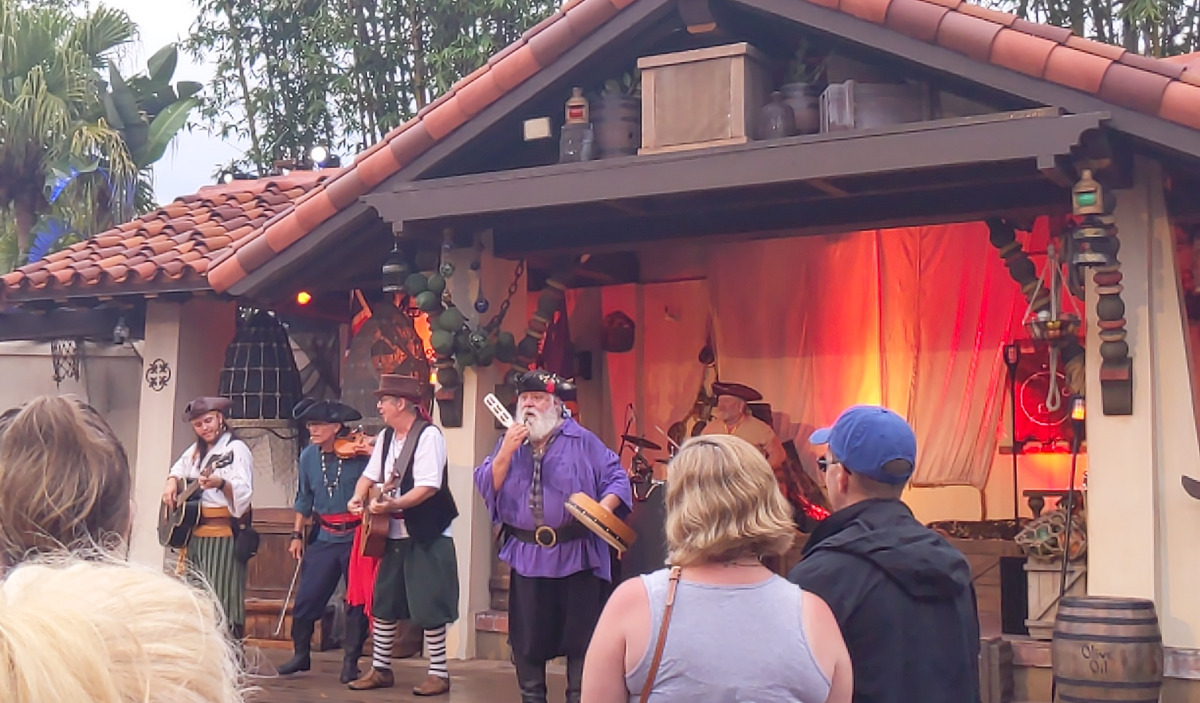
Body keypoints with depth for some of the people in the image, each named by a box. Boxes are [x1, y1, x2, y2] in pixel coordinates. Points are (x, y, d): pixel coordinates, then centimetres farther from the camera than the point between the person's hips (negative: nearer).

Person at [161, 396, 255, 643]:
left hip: (224, 535, -8)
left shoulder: (236, 449, -9)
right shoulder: (196, 449, 14)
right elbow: (178, 469, 32)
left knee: (222, 601, -10)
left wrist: (221, 484, -39)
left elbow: (244, 494, -21)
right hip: (194, 534, 8)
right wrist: (171, 482, 10)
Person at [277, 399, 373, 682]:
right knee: (306, 598, 4)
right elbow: (304, 498, 15)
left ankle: (351, 661, 16)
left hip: (356, 536, -4)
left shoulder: (360, 453, -12)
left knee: (358, 601, 3)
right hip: (324, 537, 4)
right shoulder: (309, 456, 3)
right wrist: (297, 535, 14)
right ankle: (301, 654, 22)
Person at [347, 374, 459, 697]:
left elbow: (429, 487, -25)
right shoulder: (385, 437, 9)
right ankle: (380, 669, 23)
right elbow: (370, 475, 15)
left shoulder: (428, 435, -17)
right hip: (394, 534, 8)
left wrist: (392, 504, -32)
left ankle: (439, 674, 7)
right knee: (383, 603, 12)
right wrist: (358, 498, -6)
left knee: (428, 607, -4)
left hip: (427, 535, -8)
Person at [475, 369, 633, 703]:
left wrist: (604, 507, -21)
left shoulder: (582, 441, 0)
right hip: (527, 556, 3)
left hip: (577, 554, -3)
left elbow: (616, 477, -2)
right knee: (527, 636, 9)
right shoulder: (508, 443, 11)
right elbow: (486, 488, 2)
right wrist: (506, 452, -12)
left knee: (581, 635, 2)